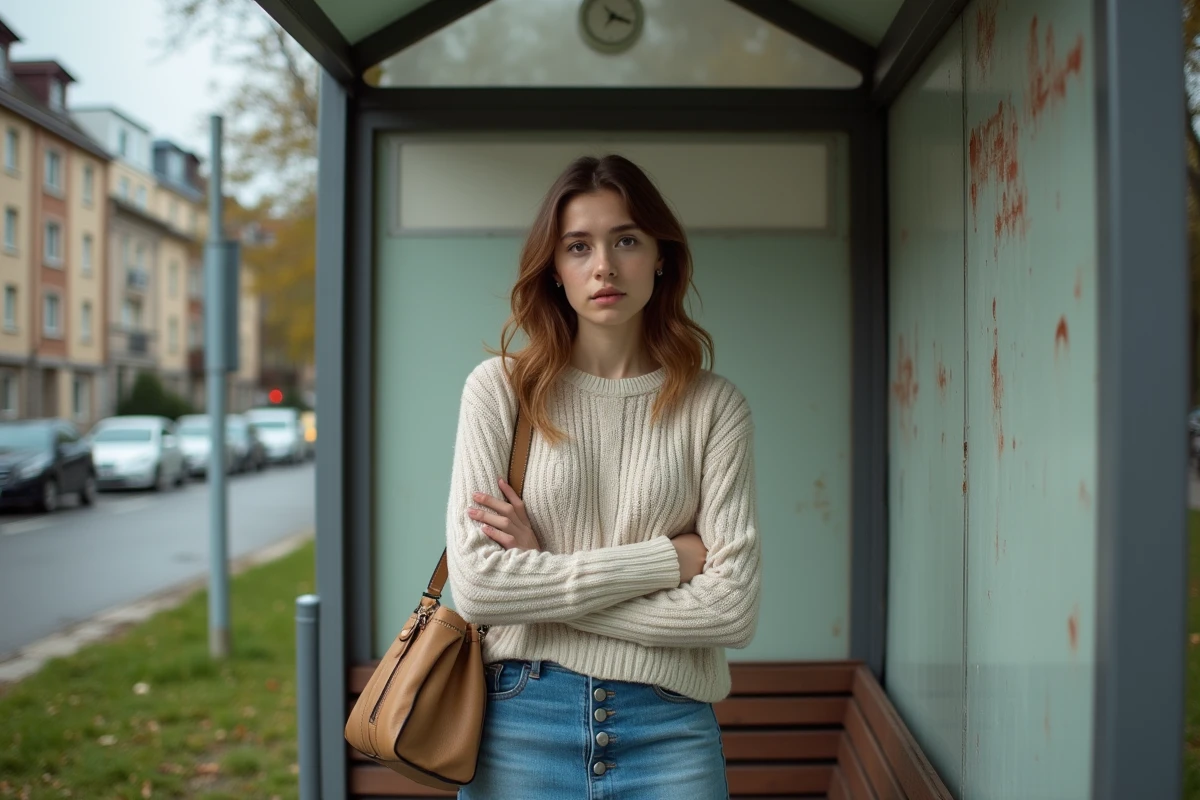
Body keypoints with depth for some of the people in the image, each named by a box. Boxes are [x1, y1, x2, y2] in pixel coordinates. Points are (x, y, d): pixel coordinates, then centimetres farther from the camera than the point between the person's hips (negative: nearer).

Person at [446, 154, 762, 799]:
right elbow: (475, 586, -12)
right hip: (521, 724, 0)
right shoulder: (500, 389, -4)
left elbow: (732, 608, -10)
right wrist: (667, 558, -12)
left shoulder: (714, 405, -3)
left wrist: (542, 580, -10)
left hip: (669, 728, 0)